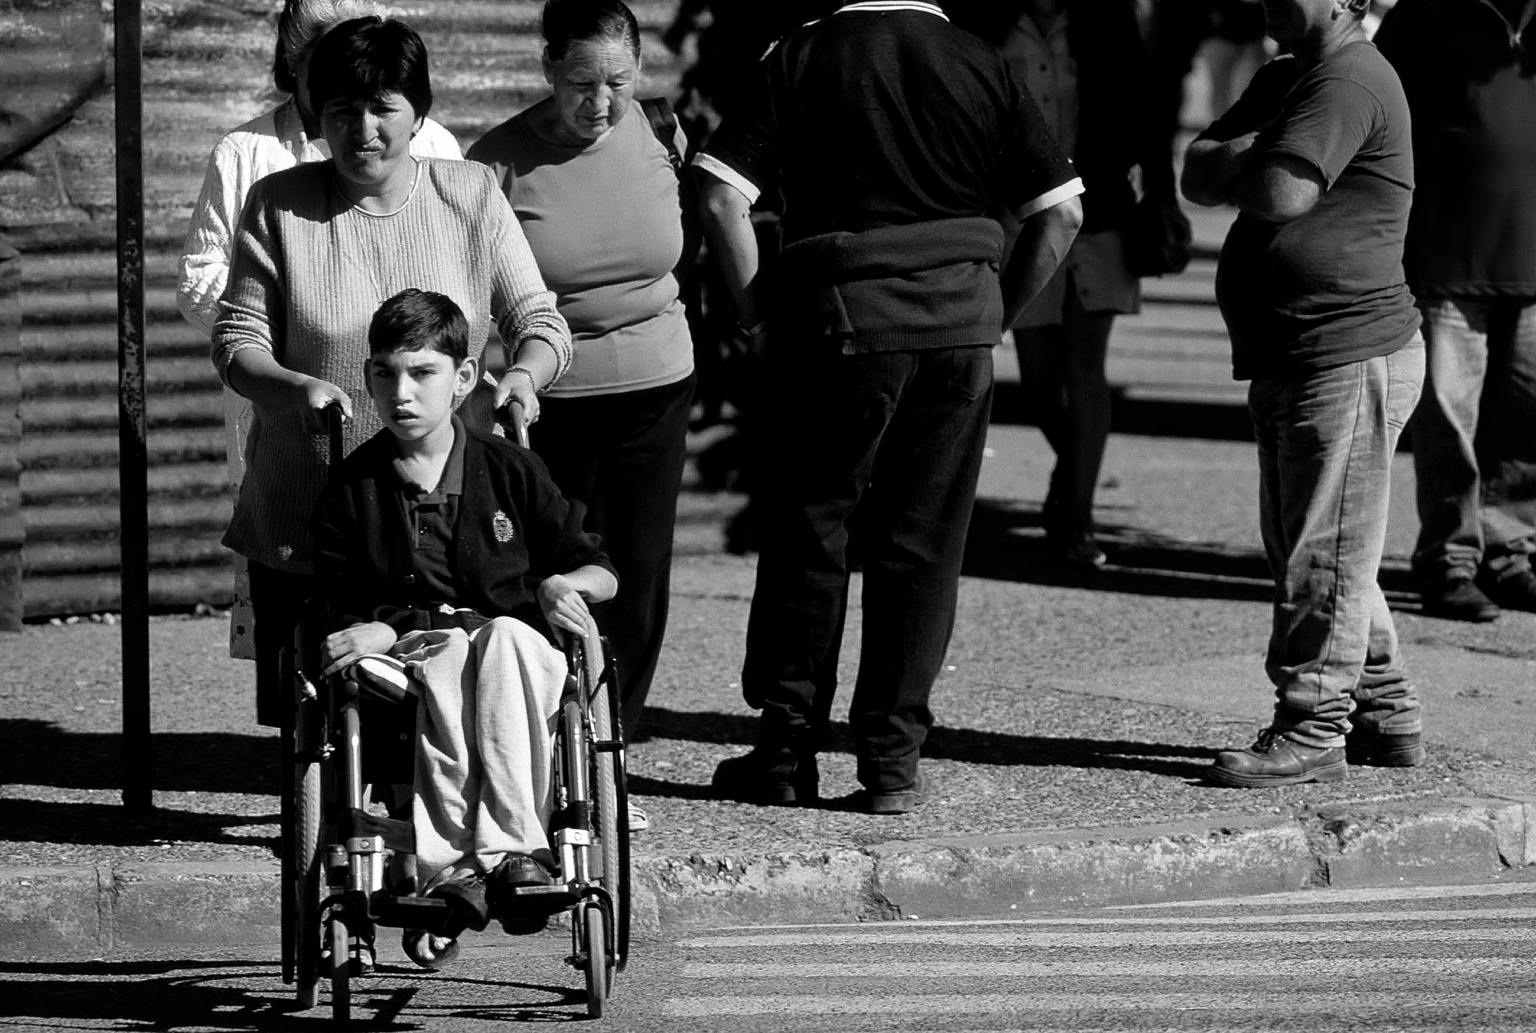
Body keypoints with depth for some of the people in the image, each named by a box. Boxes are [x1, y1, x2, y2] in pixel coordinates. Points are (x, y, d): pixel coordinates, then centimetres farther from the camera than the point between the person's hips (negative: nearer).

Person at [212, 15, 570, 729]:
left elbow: (539, 321, 7)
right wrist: (297, 388, -21)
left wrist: (525, 373, -16)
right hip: (302, 528, 0)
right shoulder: (279, 205, 2)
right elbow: (237, 342, 0)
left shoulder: (471, 197, 5)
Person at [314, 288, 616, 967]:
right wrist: (382, 631, -15)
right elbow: (341, 612, 7)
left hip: (517, 644, 1)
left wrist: (562, 584, -7)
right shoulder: (350, 490, 9)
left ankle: (452, 866, -48)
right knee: (449, 657, -37)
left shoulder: (510, 471, 11)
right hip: (404, 658, -1)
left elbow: (601, 574, 15)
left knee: (506, 638, -36)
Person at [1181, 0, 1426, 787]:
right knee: (1303, 550, 16)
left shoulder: (1351, 82, -14)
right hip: (1290, 360, 10)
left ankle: (1312, 731, 0)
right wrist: (1248, 157, -10)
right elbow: (1196, 175, 11)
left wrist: (1231, 163, -3)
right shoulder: (1284, 81, 18)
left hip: (1350, 357, -10)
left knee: (1323, 554, -5)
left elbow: (1278, 193, -24)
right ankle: (1385, 714, 24)